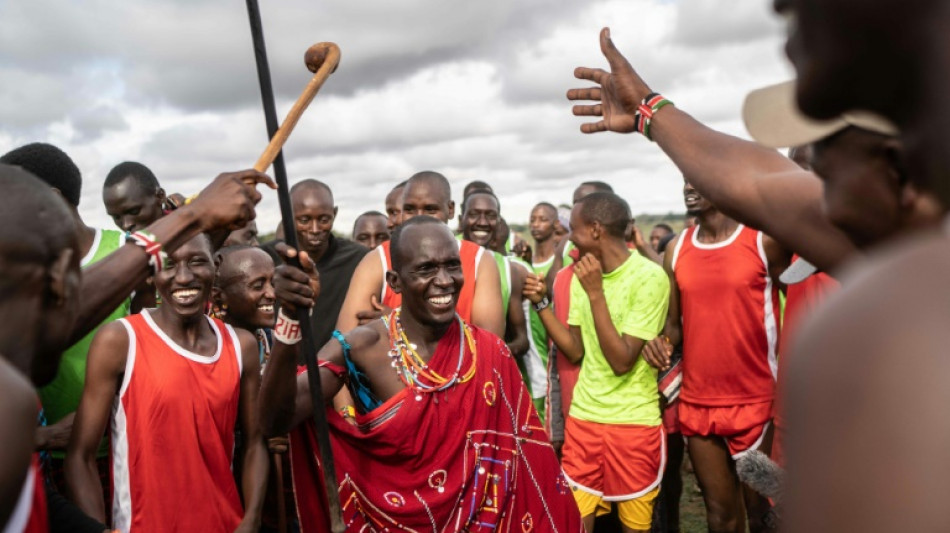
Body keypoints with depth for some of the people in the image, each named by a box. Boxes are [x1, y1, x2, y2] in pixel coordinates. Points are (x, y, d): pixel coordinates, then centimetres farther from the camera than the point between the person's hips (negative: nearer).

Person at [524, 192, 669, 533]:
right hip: (583, 416, 5)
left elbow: (622, 361, -20)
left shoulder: (649, 277, -15)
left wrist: (596, 293, -22)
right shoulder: (583, 275, 6)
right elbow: (576, 350, 7)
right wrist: (541, 302, -2)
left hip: (633, 421, -5)